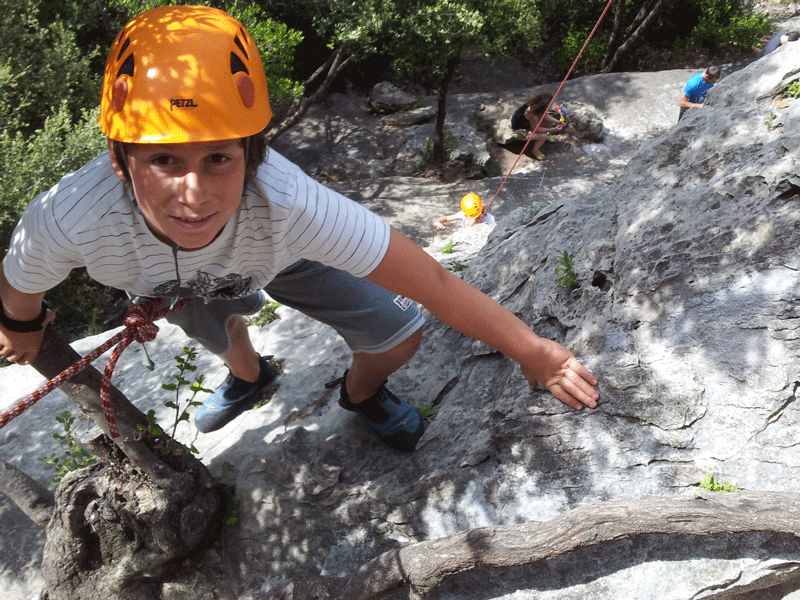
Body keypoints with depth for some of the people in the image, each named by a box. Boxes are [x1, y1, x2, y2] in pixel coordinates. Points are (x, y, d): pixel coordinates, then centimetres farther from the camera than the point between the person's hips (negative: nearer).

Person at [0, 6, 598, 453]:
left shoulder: (288, 204, -48)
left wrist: (535, 352, -33)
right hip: (178, 288, 2)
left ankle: (362, 393, 31)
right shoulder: (68, 220, -44)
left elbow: (433, 283, -40)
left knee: (399, 336, -7)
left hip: (280, 250, -1)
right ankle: (247, 376, 70)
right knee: (216, 329, 30)